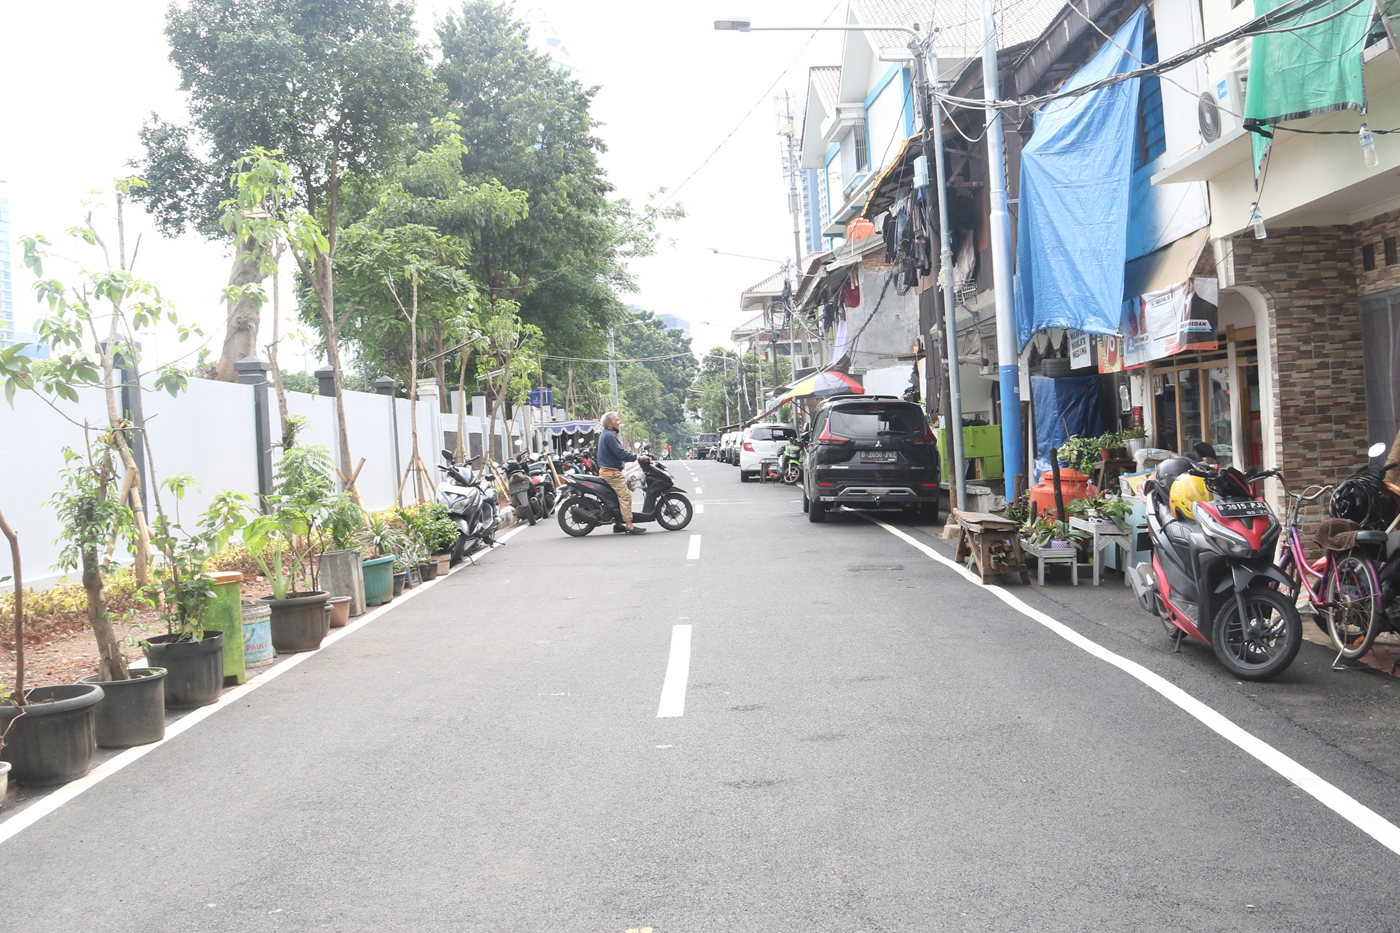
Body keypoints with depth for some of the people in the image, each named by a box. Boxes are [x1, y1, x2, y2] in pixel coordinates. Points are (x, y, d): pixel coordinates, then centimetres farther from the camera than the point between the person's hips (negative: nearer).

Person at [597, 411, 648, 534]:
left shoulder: (606, 434, 19)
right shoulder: (609, 435, -16)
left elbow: (618, 452, 25)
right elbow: (620, 453, -22)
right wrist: (638, 457, -17)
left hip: (608, 471, 11)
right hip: (611, 472, -11)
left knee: (621, 495, 15)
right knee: (625, 495, -15)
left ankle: (618, 525, 17)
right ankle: (629, 526, -20)